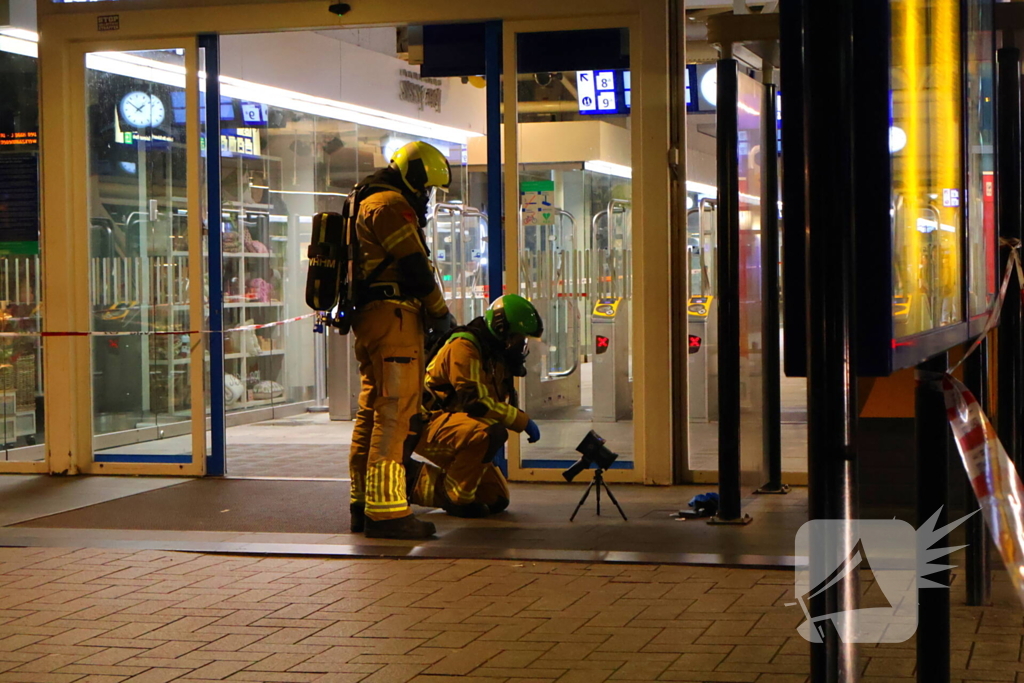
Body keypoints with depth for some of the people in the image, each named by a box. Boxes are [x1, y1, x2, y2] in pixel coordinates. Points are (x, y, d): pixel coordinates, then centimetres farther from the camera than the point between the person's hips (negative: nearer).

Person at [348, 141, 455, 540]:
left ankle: (363, 507, 19)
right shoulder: (390, 205, -9)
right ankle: (386, 512, -15)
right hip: (392, 316, -11)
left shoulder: (368, 204, 25)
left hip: (368, 318, 11)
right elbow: (415, 267, -14)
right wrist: (441, 314, -3)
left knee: (371, 413, 14)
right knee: (394, 412, -12)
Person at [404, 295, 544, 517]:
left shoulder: (497, 355, 13)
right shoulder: (464, 346, -17)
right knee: (489, 433, -37)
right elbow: (474, 401, -26)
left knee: (497, 499, 9)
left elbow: (501, 403, 16)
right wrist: (523, 421, -22)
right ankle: (458, 498, -19)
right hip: (429, 426, -10)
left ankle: (417, 479, 19)